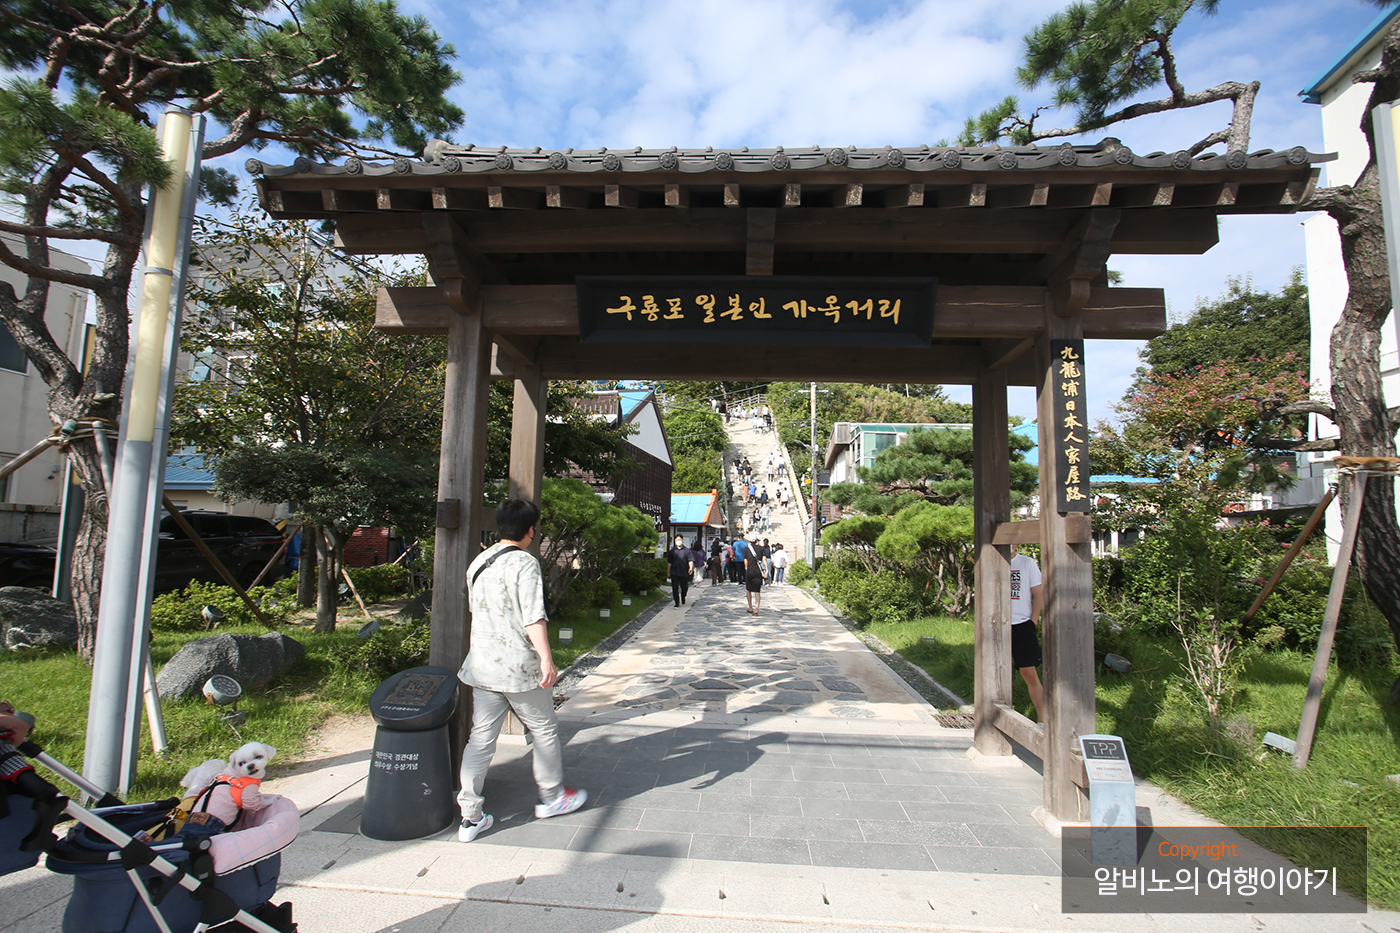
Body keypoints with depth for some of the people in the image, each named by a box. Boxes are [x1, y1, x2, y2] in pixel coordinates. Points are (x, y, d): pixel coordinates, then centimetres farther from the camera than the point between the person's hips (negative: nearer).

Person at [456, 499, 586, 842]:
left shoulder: (479, 562, 11)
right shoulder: (524, 563, -14)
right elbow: (533, 616, -23)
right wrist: (546, 658, -25)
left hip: (481, 665, 7)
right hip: (519, 666, -7)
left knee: (480, 738, 10)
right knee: (544, 730, 12)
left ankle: (471, 816, 12)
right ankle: (552, 797, 27)